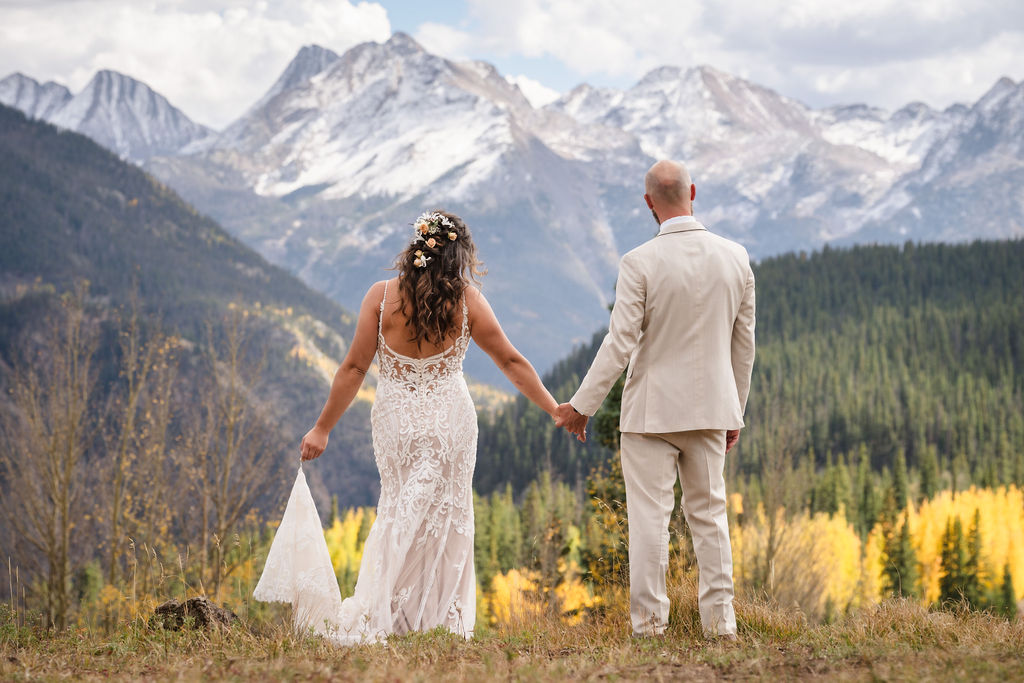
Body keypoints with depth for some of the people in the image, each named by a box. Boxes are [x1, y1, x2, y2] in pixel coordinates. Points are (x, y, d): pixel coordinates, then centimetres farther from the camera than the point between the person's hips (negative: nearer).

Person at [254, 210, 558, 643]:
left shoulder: (382, 297, -7)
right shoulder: (466, 301, -6)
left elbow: (354, 368, -6)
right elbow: (511, 362, 1)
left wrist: (322, 428, 0)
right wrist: (555, 410, 11)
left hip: (395, 423, 1)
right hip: (450, 422, -1)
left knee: (400, 513, 14)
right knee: (446, 515, 11)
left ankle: (369, 618, 10)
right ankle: (444, 618, 14)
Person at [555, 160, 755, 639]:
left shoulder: (640, 264, -14)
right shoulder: (735, 258, 0)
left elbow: (620, 344, -15)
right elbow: (744, 343, 7)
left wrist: (582, 406, -6)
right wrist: (736, 411, 17)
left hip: (651, 411, -4)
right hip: (710, 409, 4)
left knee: (649, 517, 1)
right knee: (709, 514, 13)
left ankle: (649, 623, 4)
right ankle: (719, 620, 14)